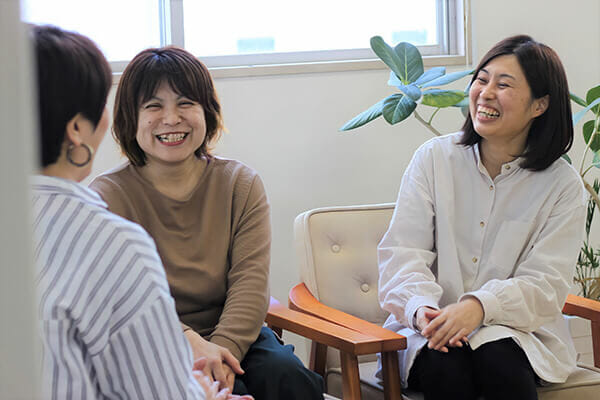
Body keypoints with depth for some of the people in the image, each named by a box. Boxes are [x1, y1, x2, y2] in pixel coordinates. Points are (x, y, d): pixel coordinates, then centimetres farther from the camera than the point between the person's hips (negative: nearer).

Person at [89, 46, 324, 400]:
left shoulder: (241, 184, 6)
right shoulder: (108, 197, -3)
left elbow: (251, 282, -7)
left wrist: (222, 349, -26)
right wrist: (188, 341, -34)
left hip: (234, 337, 3)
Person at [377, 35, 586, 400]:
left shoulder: (563, 186, 1)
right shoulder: (434, 158, 5)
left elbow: (545, 285, -7)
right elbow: (403, 252, -2)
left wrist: (479, 307, -27)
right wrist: (421, 307, -23)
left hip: (516, 332, 0)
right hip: (430, 328, 0)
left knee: (498, 360, -33)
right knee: (445, 365, -33)